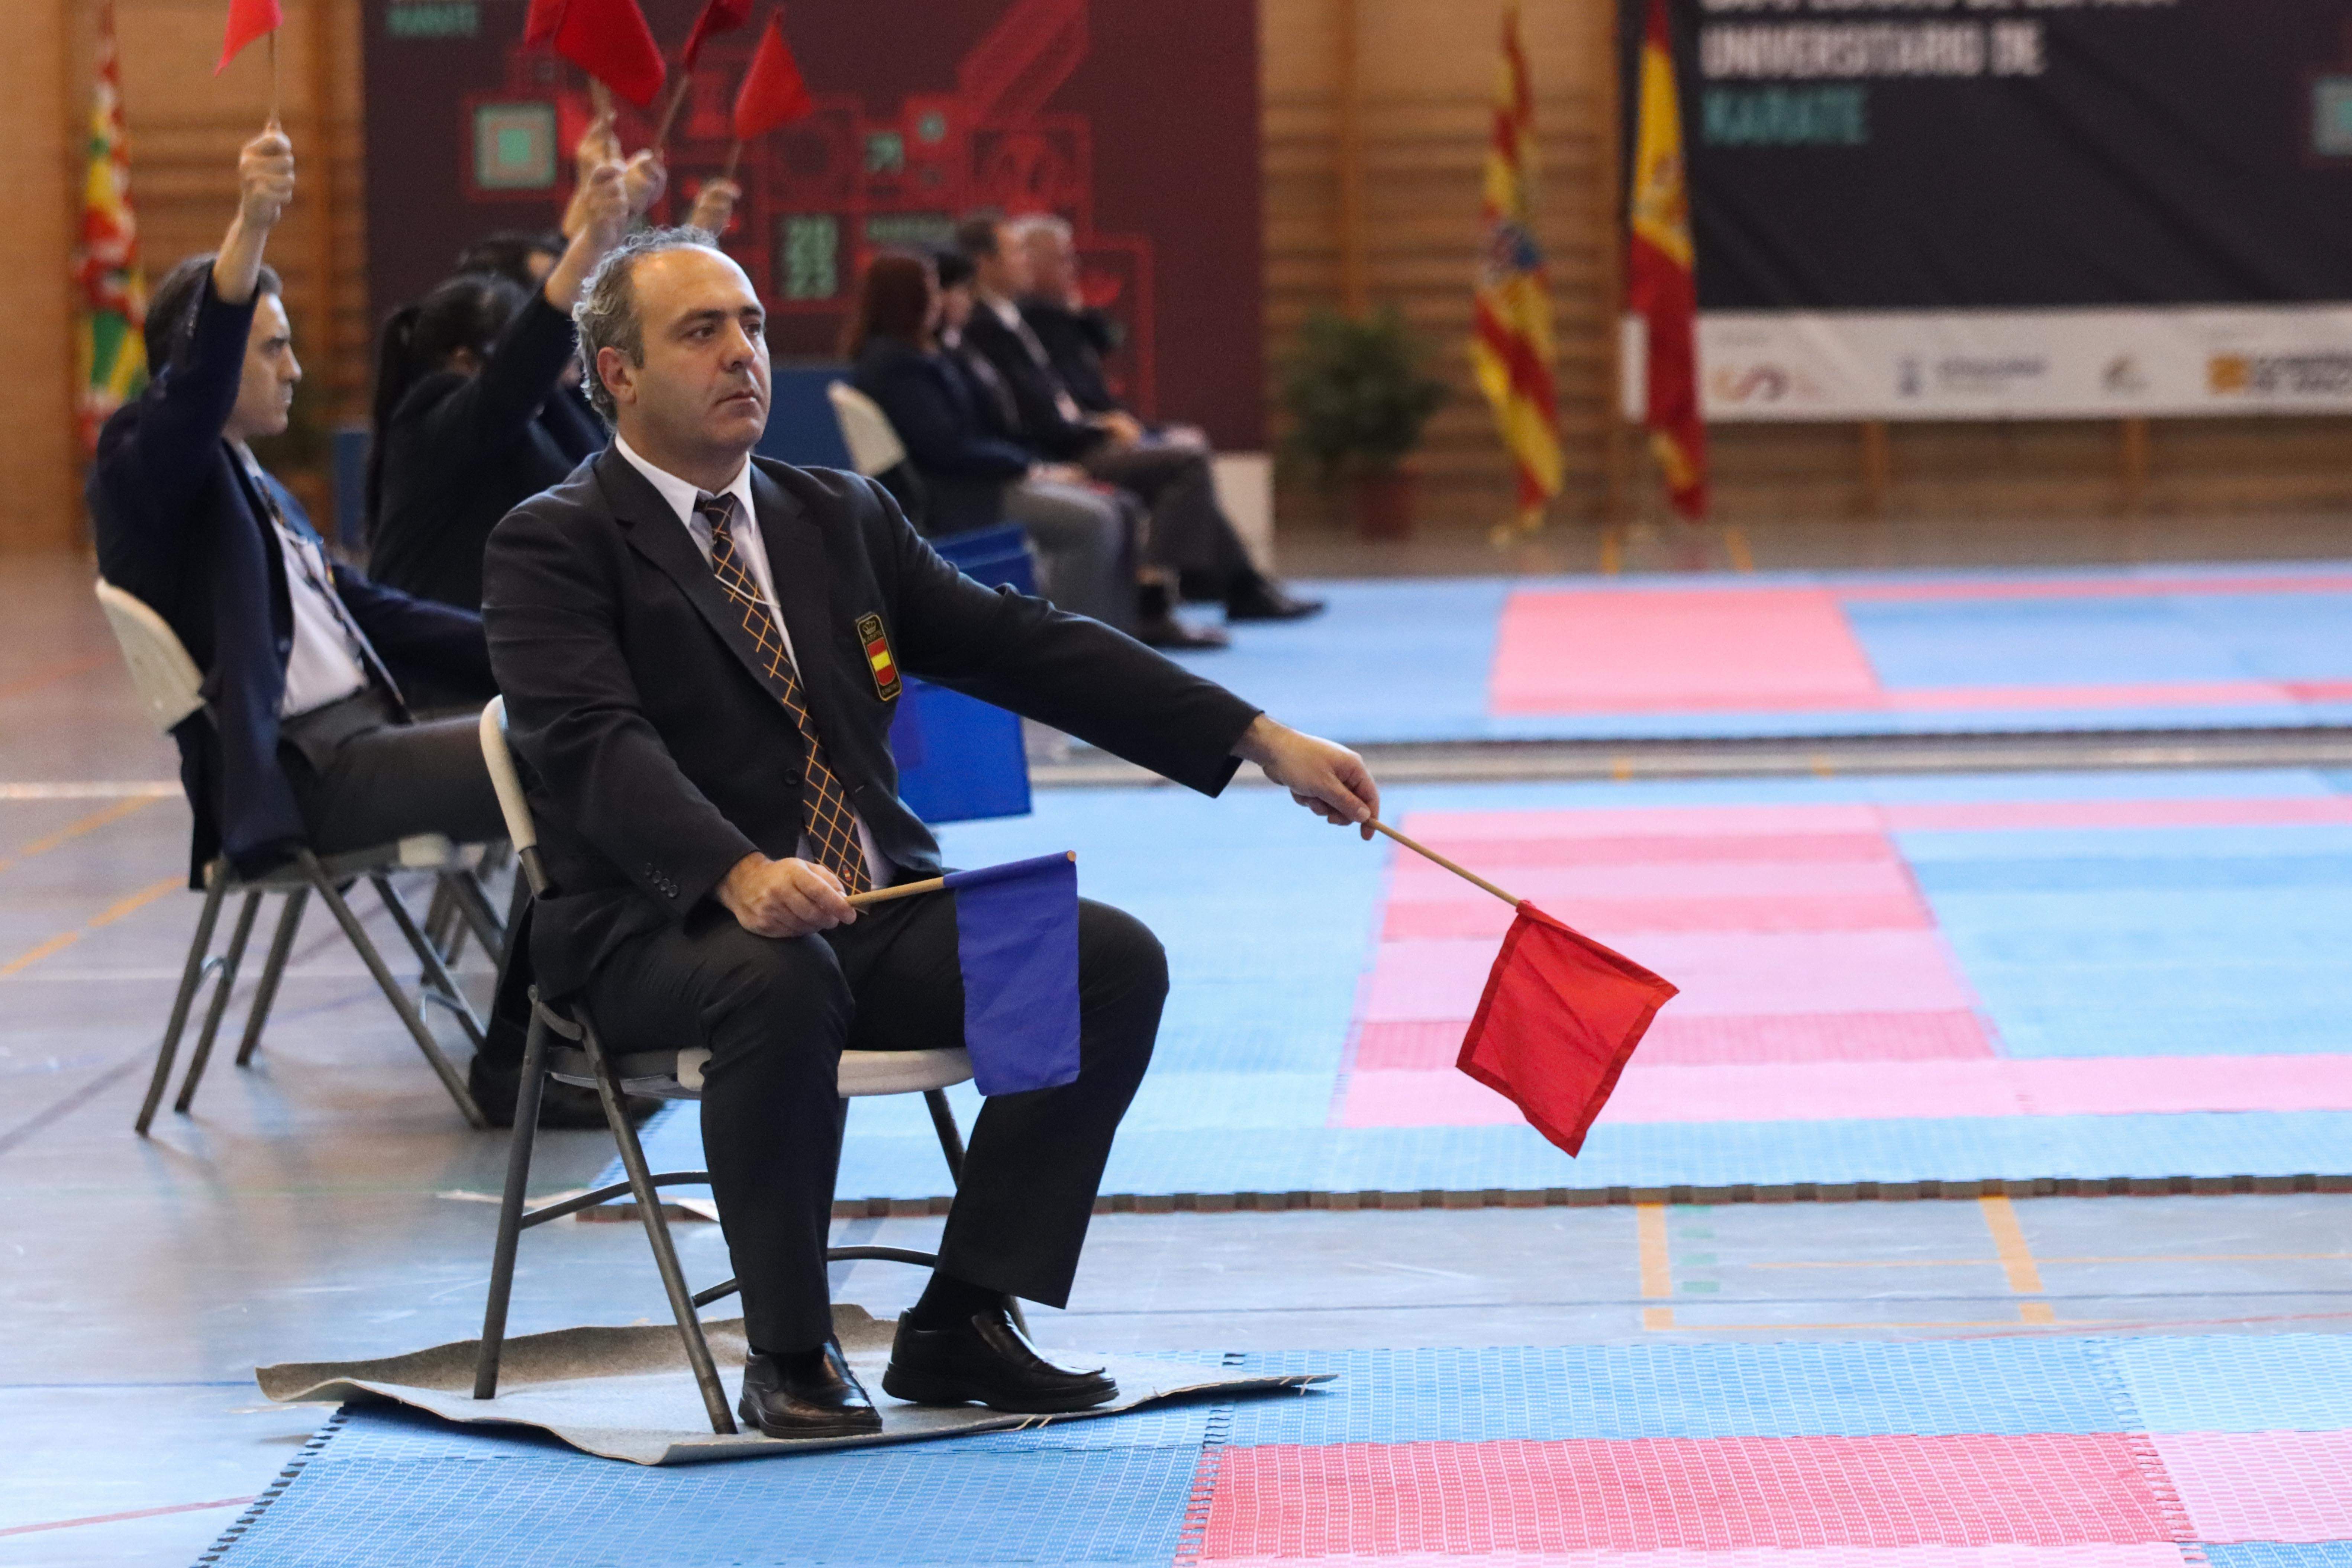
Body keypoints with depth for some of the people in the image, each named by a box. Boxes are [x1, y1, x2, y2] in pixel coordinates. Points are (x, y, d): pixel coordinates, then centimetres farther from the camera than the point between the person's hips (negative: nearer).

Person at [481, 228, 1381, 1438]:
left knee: (1114, 959, -14)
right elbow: (597, 747, -18)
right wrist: (743, 876, -38)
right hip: (664, 930, -6)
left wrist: (1263, 742, 6)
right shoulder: (553, 547, -2)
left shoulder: (841, 518, 18)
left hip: (874, 912, 6)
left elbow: (1024, 646, 14)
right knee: (783, 979, -38)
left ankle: (959, 1326, -8)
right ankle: (787, 1358, -20)